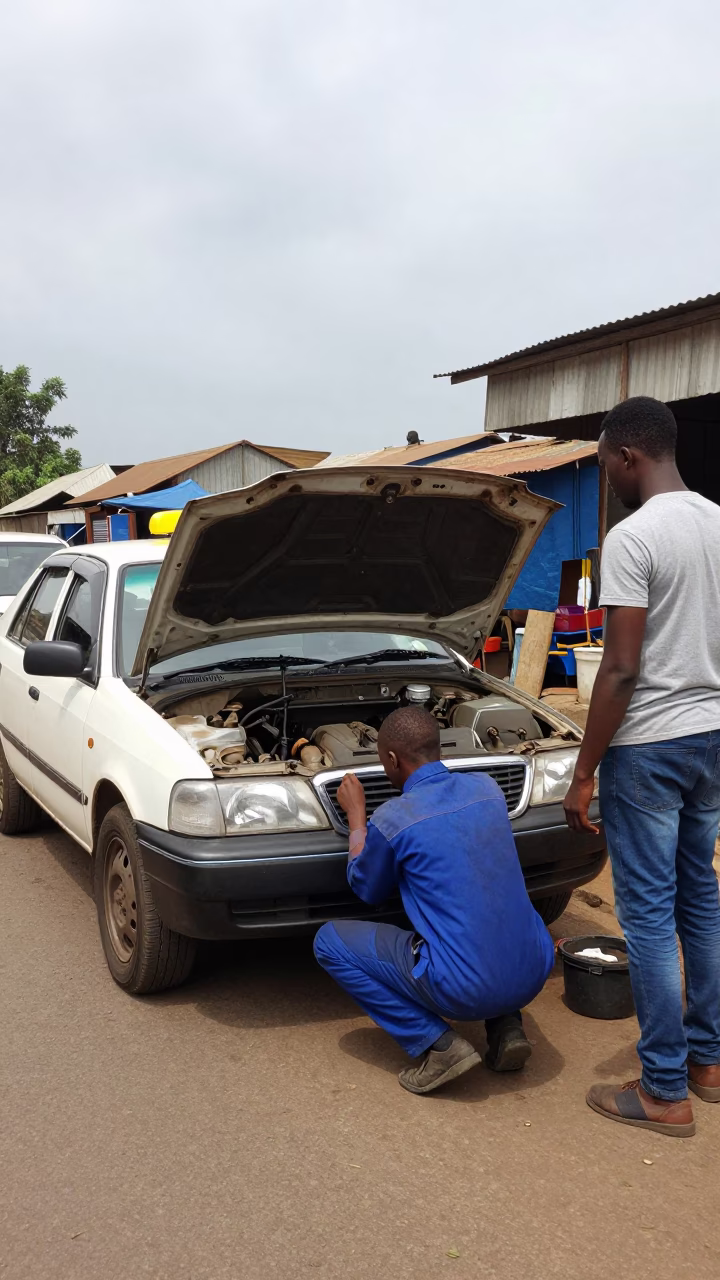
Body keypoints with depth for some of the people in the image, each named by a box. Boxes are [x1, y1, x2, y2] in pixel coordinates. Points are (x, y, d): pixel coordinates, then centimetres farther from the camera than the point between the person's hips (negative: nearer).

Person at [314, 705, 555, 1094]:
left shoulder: (391, 819, -12)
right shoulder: (486, 788, 4)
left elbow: (367, 889, 9)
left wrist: (355, 814, 19)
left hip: (464, 990, -6)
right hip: (533, 975, 6)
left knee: (329, 942, 9)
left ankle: (438, 1045, 1)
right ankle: (506, 1026, 18)